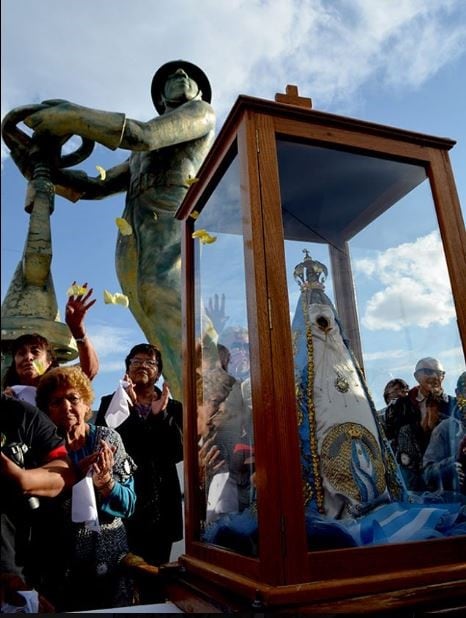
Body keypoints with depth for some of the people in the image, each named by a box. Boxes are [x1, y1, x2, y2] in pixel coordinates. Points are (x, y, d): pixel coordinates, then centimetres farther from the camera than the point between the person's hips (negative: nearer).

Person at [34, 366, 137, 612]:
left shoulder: (108, 439, -7)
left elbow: (129, 506, -7)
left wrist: (105, 480, -26)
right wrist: (73, 474, -26)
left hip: (109, 557, 1)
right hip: (58, 562, 0)